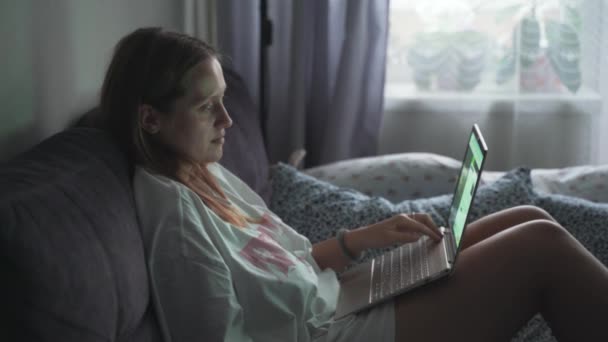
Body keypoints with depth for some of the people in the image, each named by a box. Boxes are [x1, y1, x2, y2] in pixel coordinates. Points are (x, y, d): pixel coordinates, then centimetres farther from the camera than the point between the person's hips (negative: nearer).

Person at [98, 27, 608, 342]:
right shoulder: (172, 211, -21)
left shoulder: (206, 174, 8)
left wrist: (364, 238, 0)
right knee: (543, 246, -12)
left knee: (530, 220, 6)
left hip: (337, 300, 9)